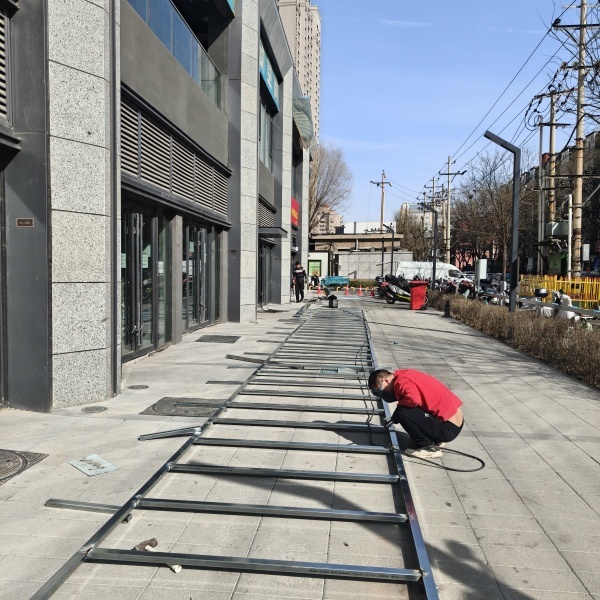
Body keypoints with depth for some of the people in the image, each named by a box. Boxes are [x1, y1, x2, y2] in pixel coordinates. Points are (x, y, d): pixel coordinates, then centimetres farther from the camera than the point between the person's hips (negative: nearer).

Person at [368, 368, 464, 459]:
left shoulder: (401, 381, -16)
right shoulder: (403, 375, 11)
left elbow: (414, 399, -36)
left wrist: (400, 404, -14)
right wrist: (395, 417, 14)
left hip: (448, 428, -10)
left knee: (403, 412, -16)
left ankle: (429, 447, -3)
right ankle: (436, 439, 18)